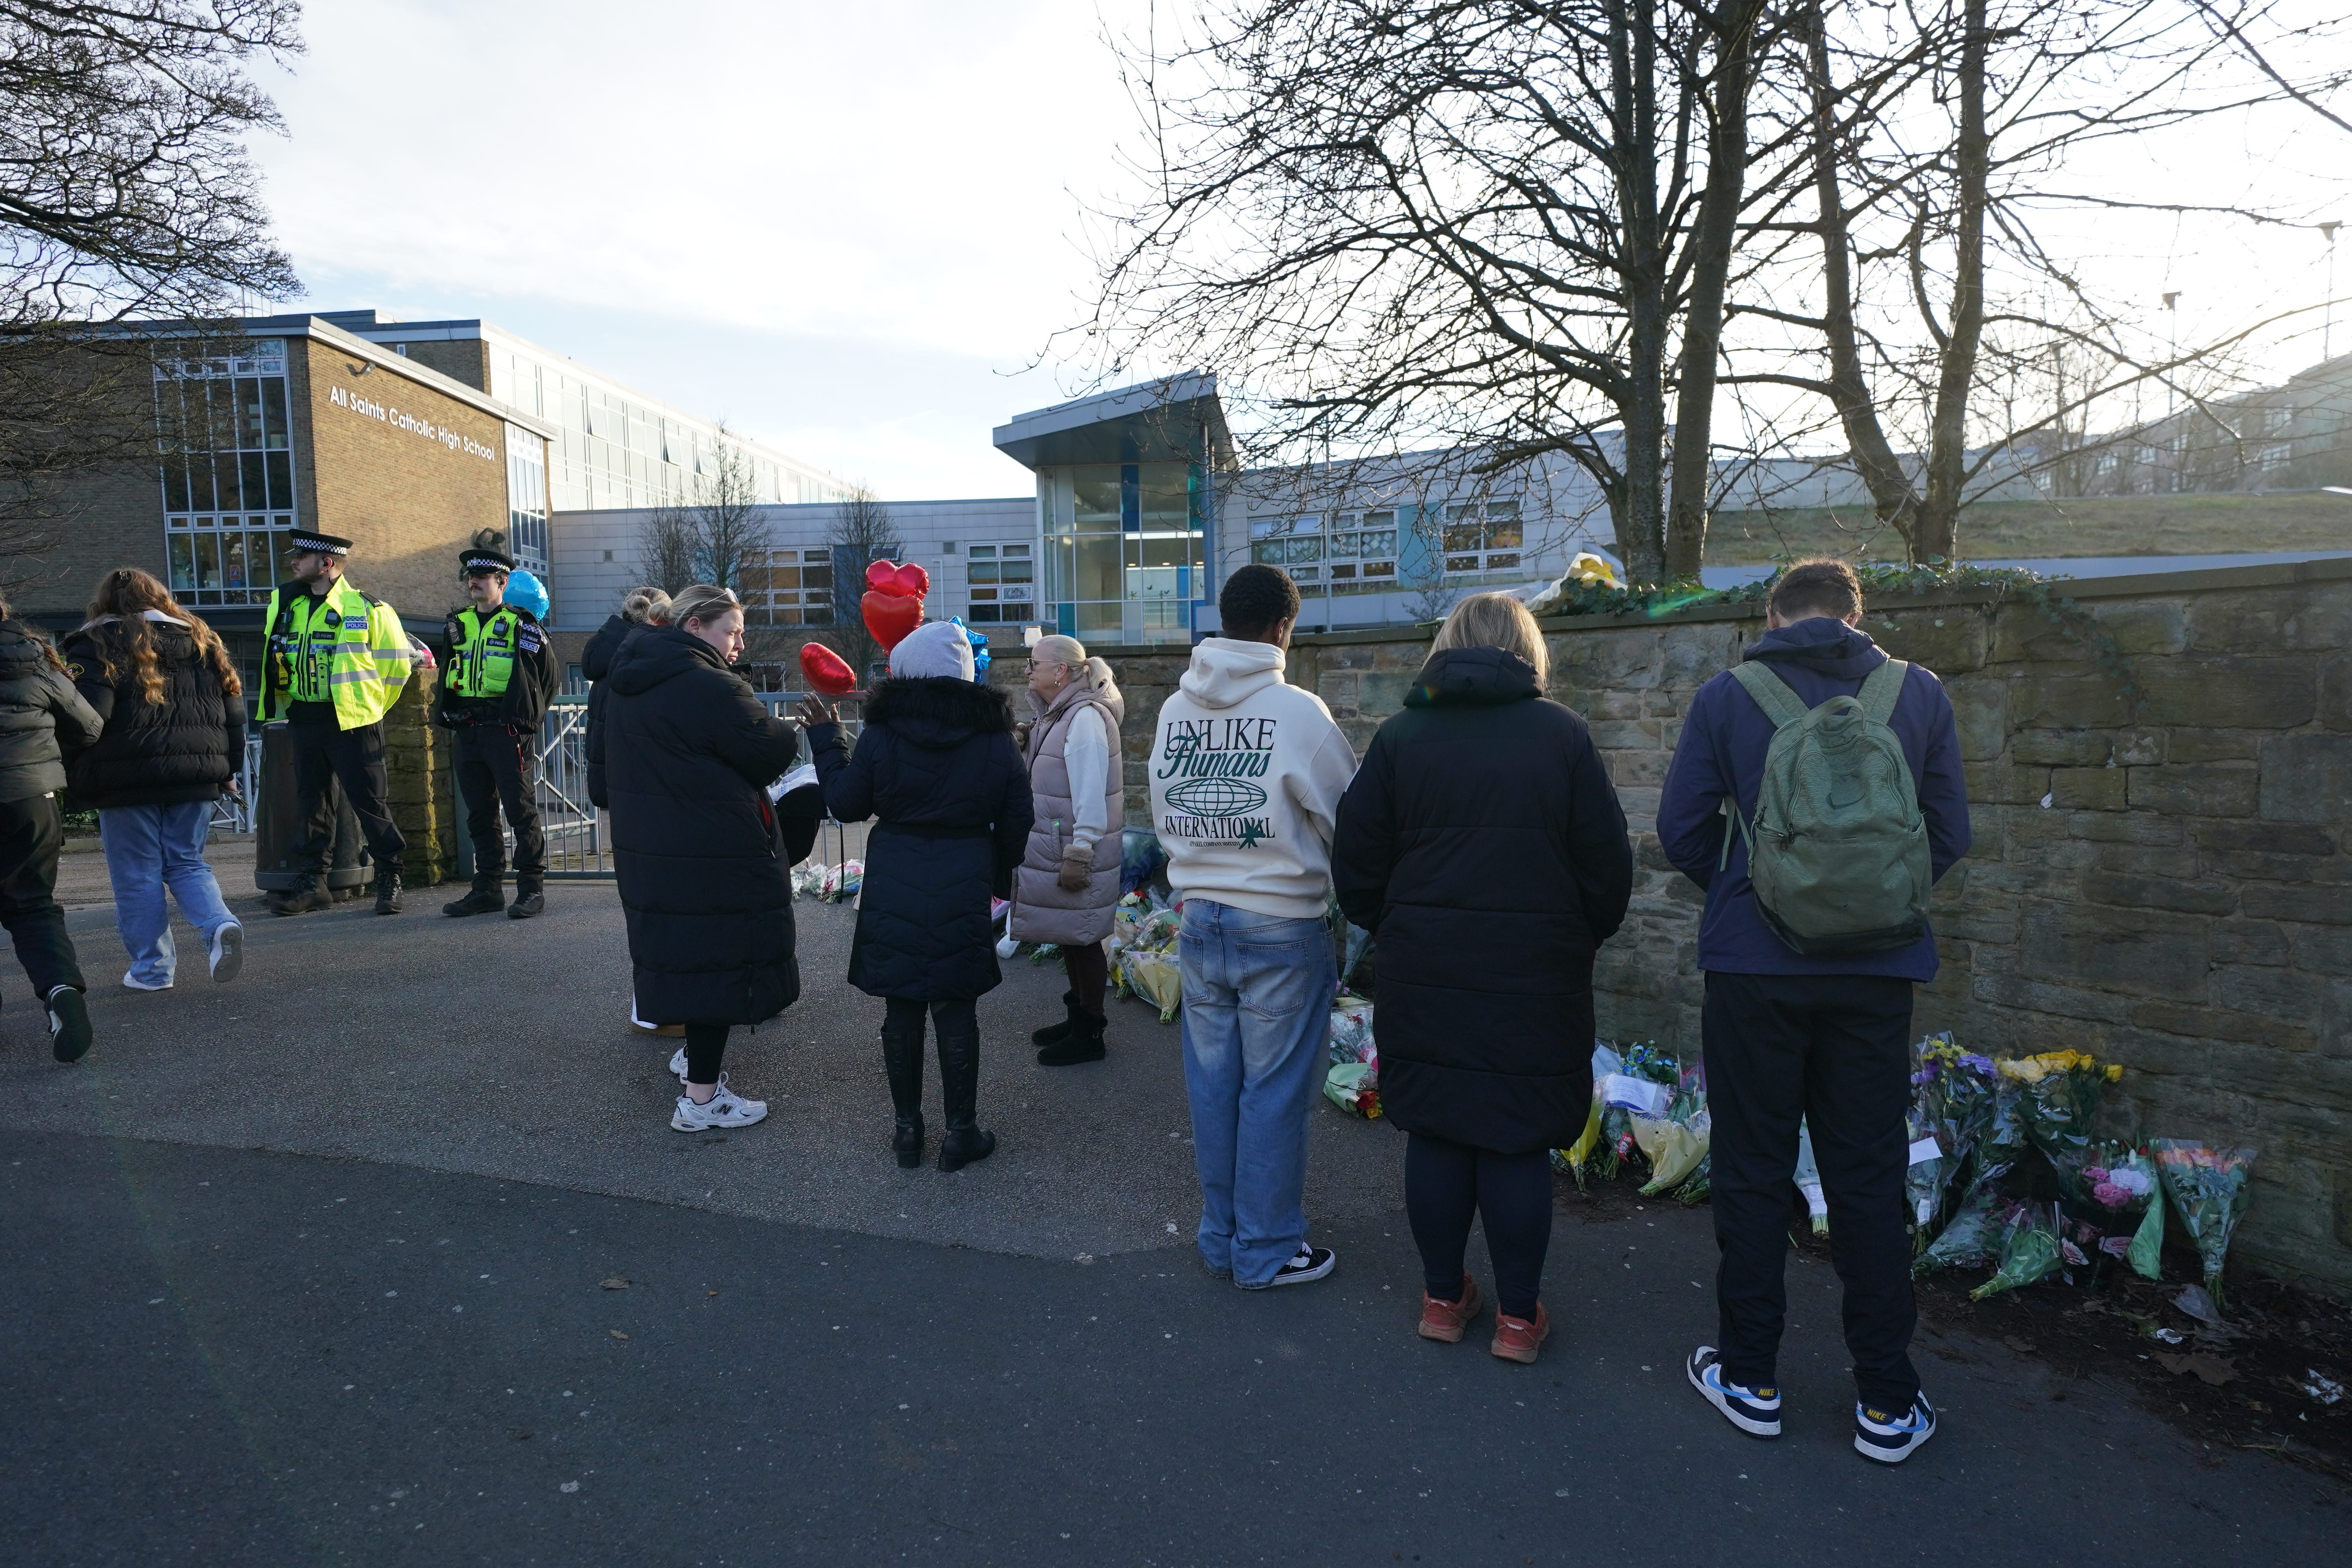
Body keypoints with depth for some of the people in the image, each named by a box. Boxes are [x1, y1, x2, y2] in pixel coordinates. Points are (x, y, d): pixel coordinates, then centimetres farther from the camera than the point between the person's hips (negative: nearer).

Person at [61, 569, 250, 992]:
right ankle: (220, 924, -13)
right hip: (196, 778, 4)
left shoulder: (97, 645, -2)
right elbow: (233, 710, 11)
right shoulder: (201, 640, 11)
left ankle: (153, 968, 9)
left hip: (127, 780, -4)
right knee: (187, 864, 13)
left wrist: (74, 779, -3)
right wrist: (229, 770, 18)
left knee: (137, 877, 5)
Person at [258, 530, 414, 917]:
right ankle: (314, 882, 18)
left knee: (368, 801, -3)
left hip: (351, 723, -6)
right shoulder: (284, 605, 10)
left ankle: (390, 879, 8)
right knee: (310, 801, 10)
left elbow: (396, 665, -3)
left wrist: (367, 709, 2)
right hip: (302, 721, 6)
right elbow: (276, 661, 25)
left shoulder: (366, 609, -7)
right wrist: (291, 705, 20)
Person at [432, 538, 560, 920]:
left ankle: (532, 888, 2)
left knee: (522, 810, -4)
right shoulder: (457, 624, 14)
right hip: (468, 733, 7)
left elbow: (551, 674, 0)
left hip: (508, 731, -6)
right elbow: (449, 674, 25)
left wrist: (527, 713, 1)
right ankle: (487, 889, 17)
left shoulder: (522, 625, -3)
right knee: (480, 814, 10)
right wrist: (448, 710, 15)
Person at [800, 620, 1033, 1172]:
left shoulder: (881, 733, -6)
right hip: (963, 893, 0)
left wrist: (826, 739, 13)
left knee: (901, 1009, 10)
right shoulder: (996, 738, -1)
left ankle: (907, 1129, 20)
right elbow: (1016, 822, 4)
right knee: (956, 1009, 7)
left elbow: (847, 804, 2)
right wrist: (998, 876, 19)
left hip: (893, 893, 0)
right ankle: (961, 1132, 15)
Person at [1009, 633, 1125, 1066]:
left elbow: (1091, 793, -23)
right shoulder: (1057, 714, 12)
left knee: (1082, 940, 1)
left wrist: (1079, 854, -23)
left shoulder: (1086, 718, -20)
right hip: (1052, 848, 9)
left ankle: (1089, 1035, 13)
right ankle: (1077, 1017, 31)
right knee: (1069, 938, 17)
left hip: (1077, 853, -9)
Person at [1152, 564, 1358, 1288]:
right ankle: (1267, 1250, 20)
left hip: (1199, 917, 5)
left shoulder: (1174, 710, 1)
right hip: (1281, 926, -5)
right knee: (1274, 1091, 7)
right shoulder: (1298, 712, -15)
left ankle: (1220, 1234, 30)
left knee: (1212, 1082, 15)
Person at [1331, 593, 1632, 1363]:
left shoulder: (1400, 737, 0)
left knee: (1435, 1135, 12)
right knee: (1520, 1142, 9)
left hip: (1425, 974, 2)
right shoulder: (1562, 734, -4)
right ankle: (1519, 1315, 20)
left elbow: (1356, 870, 2)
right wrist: (1578, 940, 14)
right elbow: (1609, 867, -1)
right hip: (1538, 976, -1)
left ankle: (1444, 1298, 26)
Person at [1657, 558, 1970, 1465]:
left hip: (1755, 966, -2)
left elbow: (1681, 830, -2)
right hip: (1878, 971, 2)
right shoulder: (1919, 694, 2)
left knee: (1752, 1173, 11)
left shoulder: (1727, 697, -3)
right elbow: (1951, 835, 6)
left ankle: (1749, 1377, 23)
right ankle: (1888, 1404, 21)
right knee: (1868, 1180, 12)